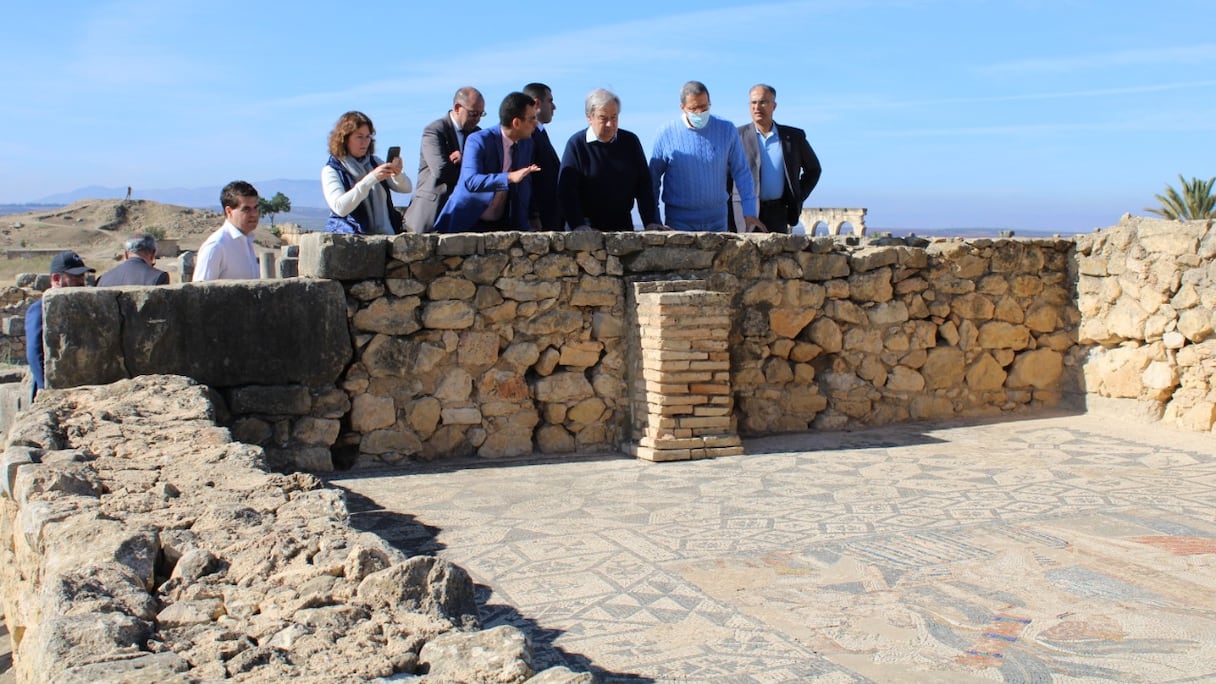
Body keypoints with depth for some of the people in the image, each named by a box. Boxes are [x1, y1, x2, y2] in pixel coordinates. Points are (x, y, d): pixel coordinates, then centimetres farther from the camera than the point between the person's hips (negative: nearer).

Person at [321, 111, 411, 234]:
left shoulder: (374, 162, 17)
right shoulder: (331, 170, 2)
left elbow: (407, 188, 14)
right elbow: (339, 208, -15)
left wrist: (398, 174, -10)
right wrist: (371, 179, -22)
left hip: (385, 234, 5)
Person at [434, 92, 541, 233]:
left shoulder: (527, 143, 5)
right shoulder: (478, 141, -14)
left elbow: (524, 186, 9)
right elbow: (471, 181, -28)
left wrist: (523, 226, 1)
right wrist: (509, 177, -41)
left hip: (502, 224, 5)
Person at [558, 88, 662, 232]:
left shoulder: (630, 142, 7)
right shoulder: (576, 144, -4)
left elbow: (644, 184, 9)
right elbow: (566, 189, -9)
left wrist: (651, 222, -1)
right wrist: (578, 225, -22)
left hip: (623, 225, 4)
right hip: (588, 228, -3)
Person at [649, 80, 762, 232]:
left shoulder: (727, 130, 0)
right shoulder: (667, 134, -4)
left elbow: (741, 172, 3)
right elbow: (653, 178, 3)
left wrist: (749, 211, -5)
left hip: (717, 220, 2)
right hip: (679, 220, -2)